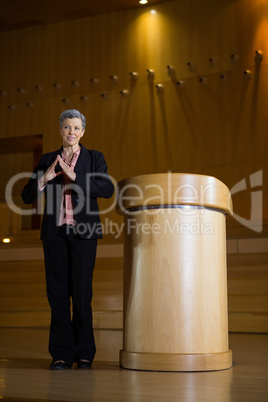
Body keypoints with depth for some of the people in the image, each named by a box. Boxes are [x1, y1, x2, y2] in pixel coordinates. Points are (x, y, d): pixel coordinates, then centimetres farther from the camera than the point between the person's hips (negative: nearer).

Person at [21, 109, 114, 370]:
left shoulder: (94, 158, 8)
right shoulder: (47, 160, 13)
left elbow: (107, 190, -9)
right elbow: (27, 196, 6)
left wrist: (74, 176, -19)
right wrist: (45, 177, -13)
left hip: (83, 231, -2)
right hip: (55, 231, 2)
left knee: (81, 292, -7)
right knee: (57, 292, -2)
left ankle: (84, 353, 4)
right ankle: (62, 354, 5)